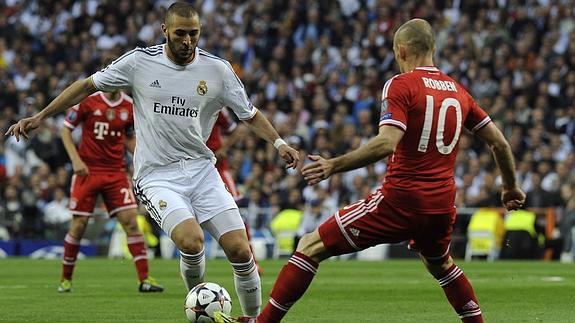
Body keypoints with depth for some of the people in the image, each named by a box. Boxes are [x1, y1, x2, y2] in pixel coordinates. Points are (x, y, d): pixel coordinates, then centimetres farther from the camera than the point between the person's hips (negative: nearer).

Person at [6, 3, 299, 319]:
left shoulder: (217, 69, 1)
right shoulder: (139, 61, -3)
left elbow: (250, 115, 12)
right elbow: (88, 85, 8)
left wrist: (279, 142, -4)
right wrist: (40, 116, 7)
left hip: (201, 170, 3)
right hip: (156, 177, -2)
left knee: (240, 251, -11)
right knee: (192, 241, -28)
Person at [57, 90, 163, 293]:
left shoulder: (130, 106, 4)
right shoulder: (88, 101, -6)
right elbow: (65, 130, 1)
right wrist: (75, 159, -10)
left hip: (116, 172, 2)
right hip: (88, 170, -2)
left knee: (130, 220, -8)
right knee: (79, 223, -2)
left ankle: (144, 279, -8)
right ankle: (65, 279, 15)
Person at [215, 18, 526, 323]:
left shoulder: (400, 85, -7)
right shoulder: (458, 91, 11)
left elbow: (386, 143, -22)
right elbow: (499, 143, 15)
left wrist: (334, 165, -18)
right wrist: (511, 187, 30)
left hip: (399, 200, -6)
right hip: (442, 205, 6)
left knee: (311, 247, 1)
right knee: (440, 264, 37)